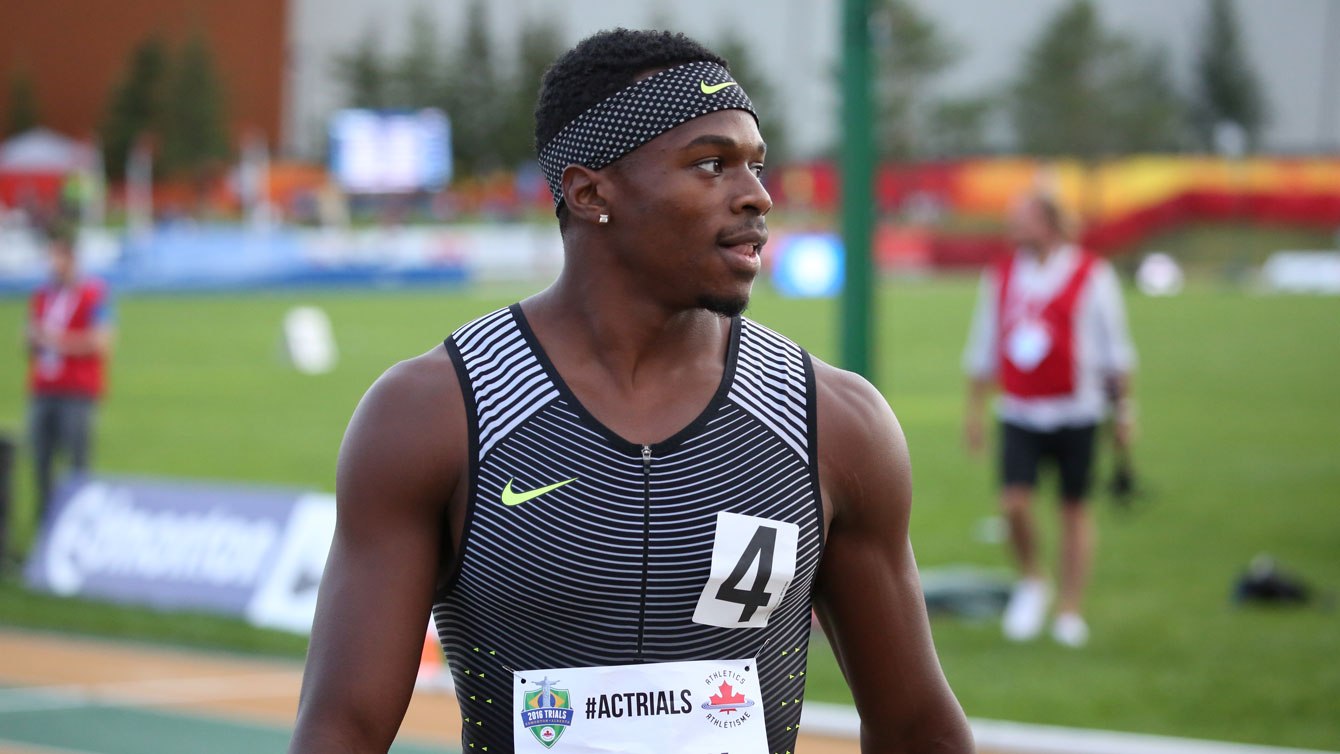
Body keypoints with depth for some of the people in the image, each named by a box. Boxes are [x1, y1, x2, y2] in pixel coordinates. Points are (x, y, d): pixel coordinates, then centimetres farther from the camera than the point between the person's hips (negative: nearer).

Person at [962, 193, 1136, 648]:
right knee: (1014, 504, -11)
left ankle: (1070, 612, 13)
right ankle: (1031, 582, 15)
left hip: (1075, 412, -2)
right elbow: (983, 351, 14)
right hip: (1020, 414, 2)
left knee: (1074, 508, 3)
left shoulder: (1090, 276, -4)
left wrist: (1123, 411, 3)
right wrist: (975, 410, 13)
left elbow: (1115, 350, 2)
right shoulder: (1001, 278, 6)